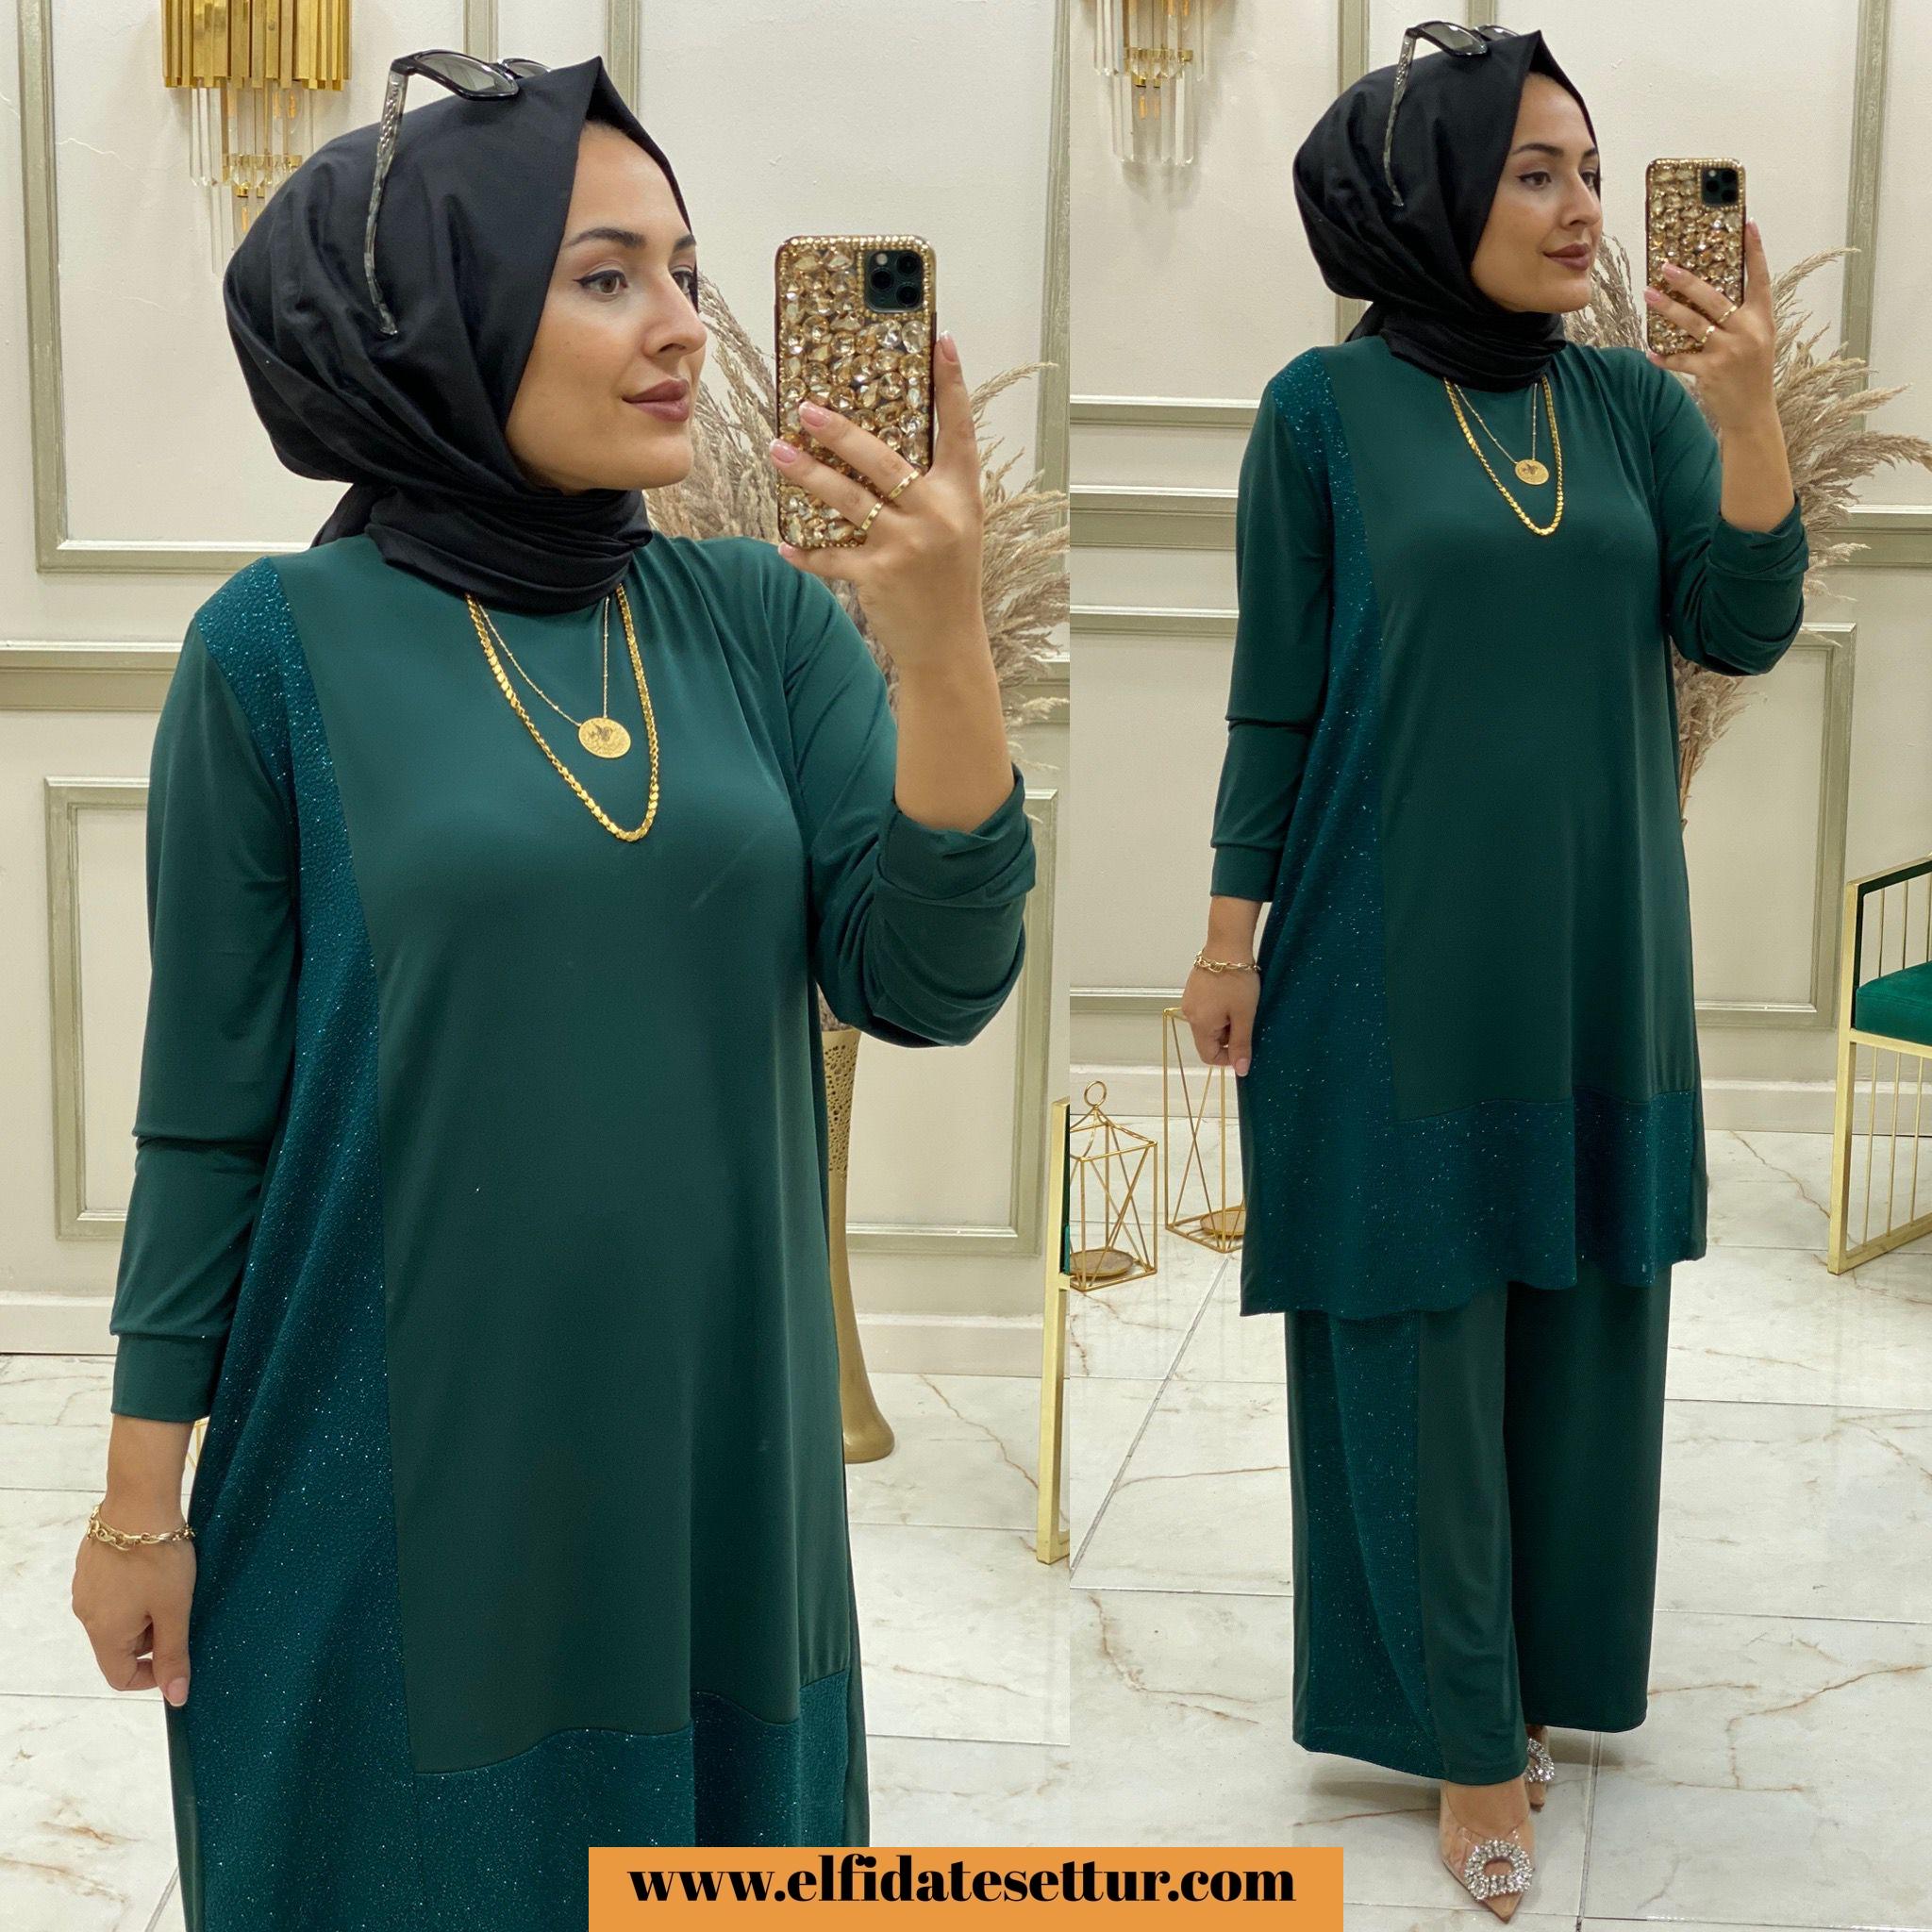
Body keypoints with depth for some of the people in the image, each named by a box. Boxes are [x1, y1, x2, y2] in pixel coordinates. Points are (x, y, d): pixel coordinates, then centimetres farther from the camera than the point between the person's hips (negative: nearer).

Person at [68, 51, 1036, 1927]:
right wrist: (139, 1503, -2)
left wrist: (940, 646, -23)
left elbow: (928, 984, -9)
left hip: (719, 1456, 4)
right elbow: (208, 1103, -5)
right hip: (404, 1474, -3)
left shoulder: (762, 616, -1)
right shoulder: (289, 644, -10)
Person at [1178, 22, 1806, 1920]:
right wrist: (1229, 933, -5)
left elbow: (1740, 629, -5)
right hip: (1397, 949, -4)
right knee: (1420, 1329, 2)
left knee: (1575, 1316, 11)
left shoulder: (1636, 401, 5)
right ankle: (1470, 1738, 13)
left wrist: (1751, 409, -19)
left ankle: (1536, 1664, 29)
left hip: (1592, 944, 4)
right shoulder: (1326, 408, -6)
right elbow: (1272, 694, -4)